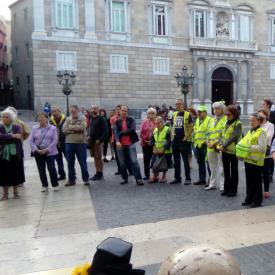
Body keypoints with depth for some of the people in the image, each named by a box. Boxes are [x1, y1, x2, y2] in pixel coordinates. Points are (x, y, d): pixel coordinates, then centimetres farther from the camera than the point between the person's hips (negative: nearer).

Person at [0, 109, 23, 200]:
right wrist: (12, 136, -18)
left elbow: (18, 137, -15)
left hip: (15, 153, -1)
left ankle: (15, 192, 21)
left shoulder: (16, 126, 2)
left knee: (15, 173, 6)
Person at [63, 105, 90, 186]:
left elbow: (82, 127, -18)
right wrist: (76, 129, -14)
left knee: (83, 162, 4)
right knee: (70, 163, 10)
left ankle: (86, 179, 18)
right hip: (69, 143, 3)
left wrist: (71, 127, -9)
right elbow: (64, 129, -4)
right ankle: (71, 180, 22)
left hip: (80, 143, -3)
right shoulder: (68, 119, 10)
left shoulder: (82, 119, 1)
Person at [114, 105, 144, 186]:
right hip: (120, 144, 2)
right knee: (122, 163, 8)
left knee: (134, 161, -4)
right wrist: (117, 141, -22)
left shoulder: (131, 120, 4)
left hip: (130, 144, -2)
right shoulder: (117, 121, 6)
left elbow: (132, 130, -11)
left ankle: (138, 179, -1)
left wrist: (121, 133, -8)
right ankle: (125, 178, 21)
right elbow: (116, 131, -6)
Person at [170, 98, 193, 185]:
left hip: (184, 141, -6)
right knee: (176, 161, 11)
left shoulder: (187, 114, -6)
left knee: (186, 160, -1)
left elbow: (191, 128, -8)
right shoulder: (174, 114, 12)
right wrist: (172, 135, 7)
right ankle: (177, 178, 21)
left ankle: (188, 178, 7)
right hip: (175, 141, 6)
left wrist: (185, 137, -13)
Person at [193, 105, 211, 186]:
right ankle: (202, 179, 23)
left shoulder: (209, 120, -7)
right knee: (200, 163, 13)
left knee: (208, 163, -5)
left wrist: (207, 140, -19)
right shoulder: (197, 120, 18)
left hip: (205, 145, -8)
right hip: (197, 145, 8)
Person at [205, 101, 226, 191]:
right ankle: (212, 184, 25)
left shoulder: (225, 119, -4)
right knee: (212, 167, 14)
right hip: (210, 147, 7)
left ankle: (222, 185, 7)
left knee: (221, 167, -2)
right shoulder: (212, 120, 19)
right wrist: (208, 142, 1)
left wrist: (215, 143, -17)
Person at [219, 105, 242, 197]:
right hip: (224, 150, 7)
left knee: (234, 171, 5)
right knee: (226, 170, 13)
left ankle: (233, 190, 15)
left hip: (233, 150, -7)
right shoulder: (227, 123, 12)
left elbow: (234, 137, -18)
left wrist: (224, 145, -18)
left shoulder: (238, 124, -10)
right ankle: (226, 189, 23)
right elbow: (223, 134, 9)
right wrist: (220, 144, -7)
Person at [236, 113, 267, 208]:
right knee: (249, 181, 15)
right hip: (248, 160, 8)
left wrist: (250, 148, -24)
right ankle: (249, 199, 26)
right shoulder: (249, 132, 16)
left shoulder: (261, 132, -10)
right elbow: (244, 142, 23)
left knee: (257, 182, 4)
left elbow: (262, 147, -19)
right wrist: (240, 146, 3)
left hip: (256, 161, -8)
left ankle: (257, 201, 16)